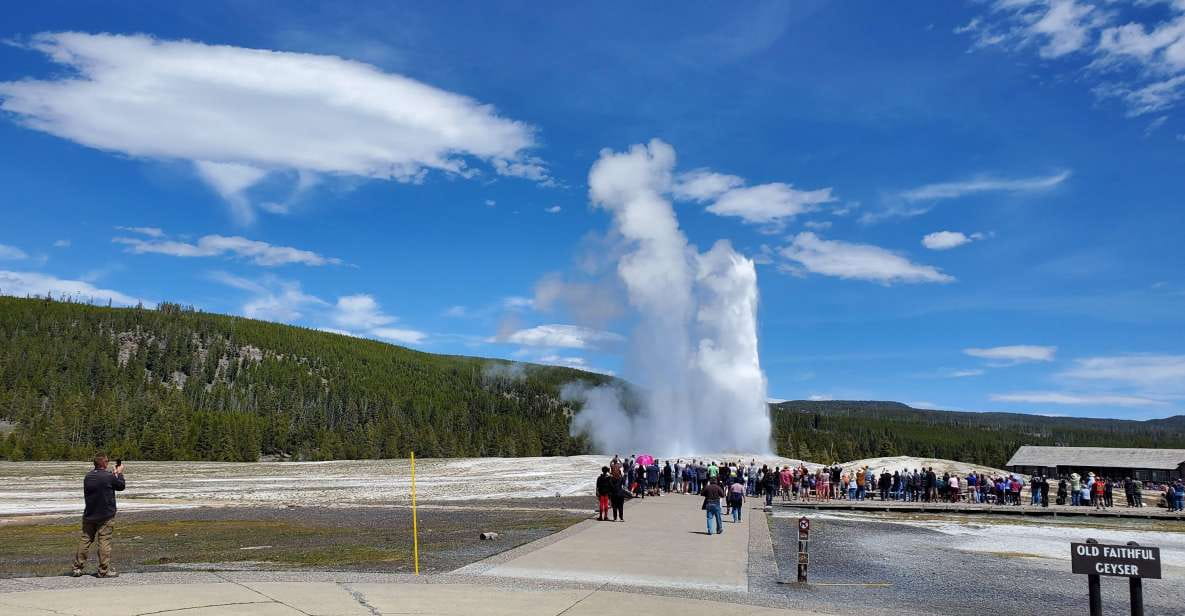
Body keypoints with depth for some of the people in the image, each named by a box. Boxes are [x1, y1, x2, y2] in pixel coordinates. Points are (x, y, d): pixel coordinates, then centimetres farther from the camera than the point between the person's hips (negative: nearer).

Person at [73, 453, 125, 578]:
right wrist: (119, 473, 12)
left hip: (89, 515, 6)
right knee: (104, 542, -1)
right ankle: (104, 570, 2)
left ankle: (77, 568, 17)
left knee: (85, 540, 13)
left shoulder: (88, 477, 3)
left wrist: (114, 474, 19)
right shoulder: (109, 477, -17)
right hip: (105, 516, -6)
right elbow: (121, 486, -2)